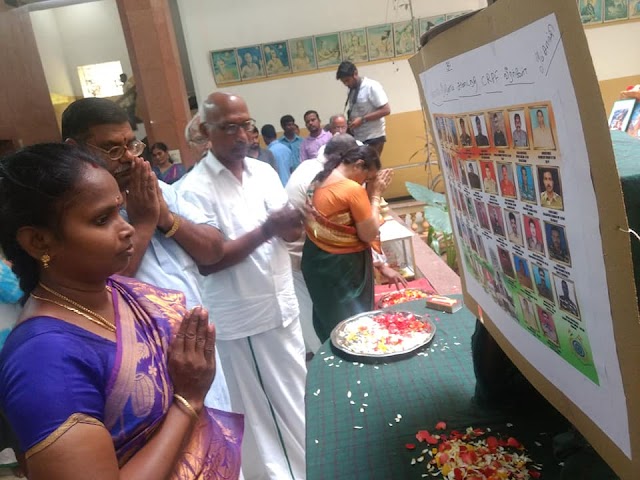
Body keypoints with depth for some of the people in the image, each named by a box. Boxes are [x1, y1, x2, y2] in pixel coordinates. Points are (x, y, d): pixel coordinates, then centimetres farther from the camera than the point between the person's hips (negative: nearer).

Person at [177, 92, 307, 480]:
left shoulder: (265, 171, 4)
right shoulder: (195, 188, -13)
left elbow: (291, 233, 8)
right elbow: (206, 262, -18)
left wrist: (293, 224, -16)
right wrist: (264, 232, -25)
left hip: (283, 304, 6)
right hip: (241, 317, -6)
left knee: (296, 395, 20)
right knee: (262, 407, 9)